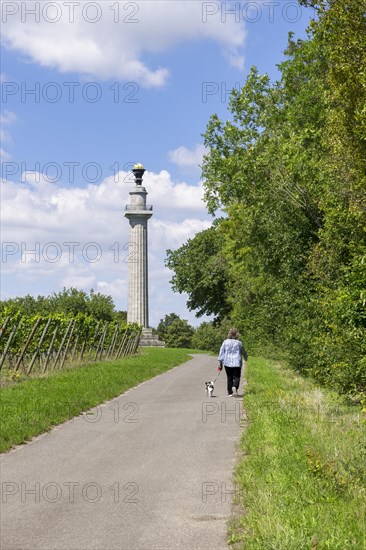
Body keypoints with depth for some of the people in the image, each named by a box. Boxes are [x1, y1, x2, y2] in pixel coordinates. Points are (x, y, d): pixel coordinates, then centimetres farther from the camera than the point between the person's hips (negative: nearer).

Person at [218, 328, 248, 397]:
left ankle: (230, 392, 12)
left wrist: (221, 363, 5)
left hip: (227, 363, 2)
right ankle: (234, 387, -24)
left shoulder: (225, 342, -1)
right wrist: (245, 358, 30)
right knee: (236, 377, 3)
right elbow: (243, 352, 9)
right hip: (237, 363, -2)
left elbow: (221, 352, 0)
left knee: (229, 378, 11)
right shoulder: (239, 343, -4)